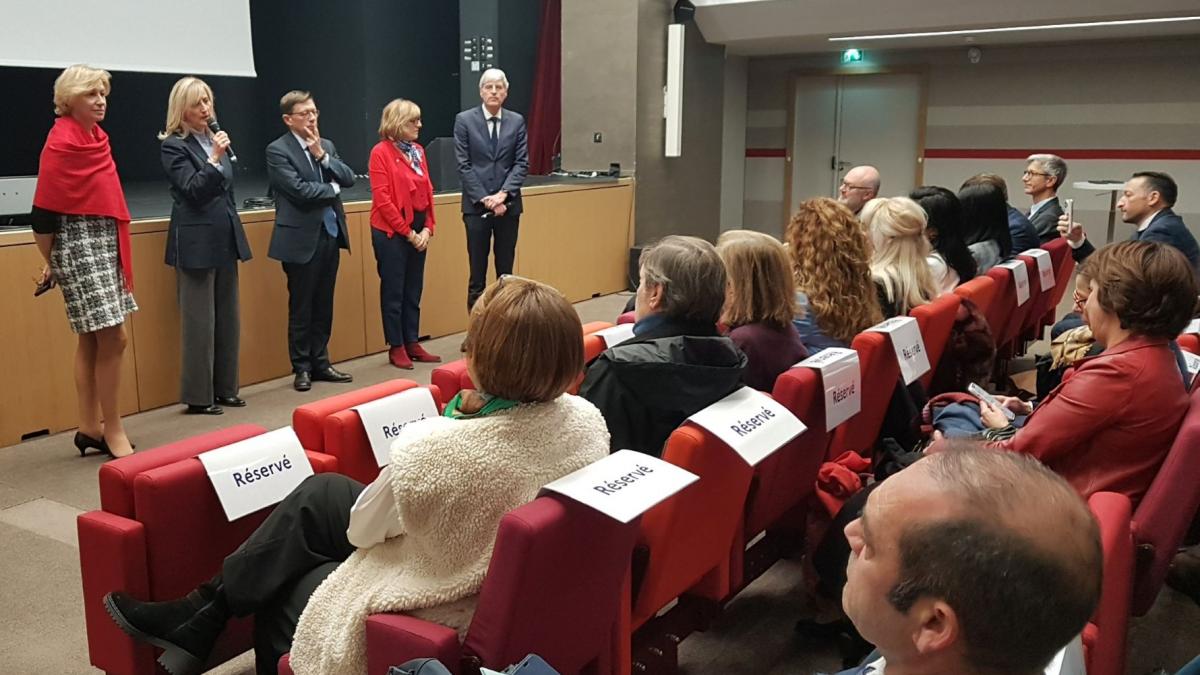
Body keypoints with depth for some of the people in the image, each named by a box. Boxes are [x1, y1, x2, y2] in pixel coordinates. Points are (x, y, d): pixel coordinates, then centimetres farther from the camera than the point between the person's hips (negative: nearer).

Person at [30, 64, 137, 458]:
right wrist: (51, 263, -4)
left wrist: (114, 247, 18)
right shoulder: (60, 142, -14)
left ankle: (90, 428, 21)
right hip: (79, 245, -9)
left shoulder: (96, 136, 11)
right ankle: (112, 431, 2)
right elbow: (44, 211, -13)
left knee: (92, 339, 12)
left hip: (105, 244, 9)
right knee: (112, 337, -9)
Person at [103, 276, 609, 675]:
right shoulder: (589, 420, -17)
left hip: (438, 607, -7)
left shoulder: (430, 448, -34)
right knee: (321, 491, 14)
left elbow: (361, 529, -13)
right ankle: (201, 617, 27)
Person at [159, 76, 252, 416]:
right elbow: (193, 190, -16)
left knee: (227, 318, 11)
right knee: (199, 322, -3)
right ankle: (198, 396, 5)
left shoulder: (214, 139, 13)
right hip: (196, 242, -7)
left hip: (225, 239, 7)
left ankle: (225, 388, 20)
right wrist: (214, 158, -25)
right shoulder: (174, 145, -7)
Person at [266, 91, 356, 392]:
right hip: (302, 238, -6)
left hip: (330, 233, 6)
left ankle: (320, 363, 23)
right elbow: (299, 190, -18)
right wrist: (333, 189, -4)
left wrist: (322, 156, -11)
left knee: (324, 305, 13)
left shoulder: (326, 145, 13)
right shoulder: (277, 150, -8)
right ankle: (302, 368, 15)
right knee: (301, 308, 4)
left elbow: (349, 178, 1)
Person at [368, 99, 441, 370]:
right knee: (393, 291, 3)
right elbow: (382, 198, -15)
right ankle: (396, 348, 11)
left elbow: (428, 191, 11)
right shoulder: (381, 152, -10)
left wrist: (428, 228, -1)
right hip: (392, 232, -6)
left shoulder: (418, 150, 10)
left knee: (413, 291, 12)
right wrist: (407, 232, -13)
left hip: (418, 231, 7)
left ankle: (412, 343, 21)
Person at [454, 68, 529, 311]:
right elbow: (463, 165, -5)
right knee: (477, 273, 2)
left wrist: (503, 194, -12)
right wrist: (484, 198, -13)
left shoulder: (517, 121, 6)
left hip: (508, 204, 2)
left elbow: (522, 163, 1)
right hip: (476, 205, -2)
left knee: (506, 272, 7)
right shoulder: (464, 120, 0)